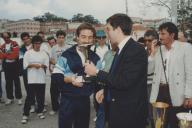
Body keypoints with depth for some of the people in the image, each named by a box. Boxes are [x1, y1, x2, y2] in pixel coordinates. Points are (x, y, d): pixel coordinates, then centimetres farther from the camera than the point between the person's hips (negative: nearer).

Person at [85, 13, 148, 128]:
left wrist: (97, 72, -17)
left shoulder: (137, 50, -20)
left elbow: (124, 82, -25)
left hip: (130, 113, -8)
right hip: (117, 109, 8)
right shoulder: (121, 49, 7)